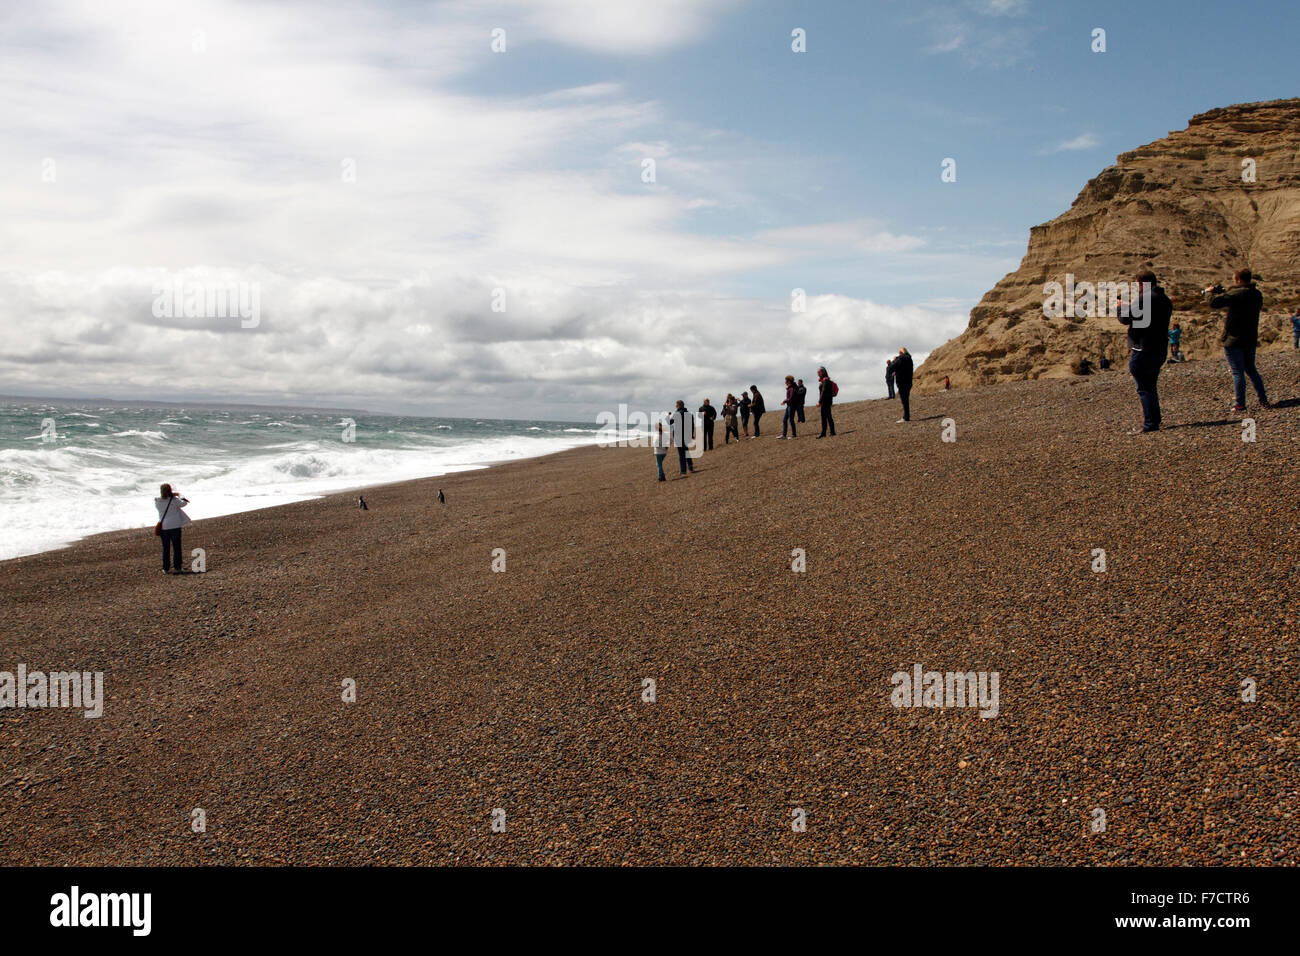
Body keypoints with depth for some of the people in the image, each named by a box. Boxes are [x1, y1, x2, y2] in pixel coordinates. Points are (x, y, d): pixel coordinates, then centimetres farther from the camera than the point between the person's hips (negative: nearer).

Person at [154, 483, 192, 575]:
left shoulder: (157, 501, -3)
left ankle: (166, 568, 14)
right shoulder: (174, 500, -11)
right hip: (175, 526, -3)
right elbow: (183, 504, 5)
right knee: (176, 547, 5)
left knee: (165, 548, 11)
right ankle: (177, 568, 6)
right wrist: (184, 500, 28)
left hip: (163, 527, 3)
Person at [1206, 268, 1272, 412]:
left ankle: (1240, 404, -2)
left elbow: (1214, 302, -23)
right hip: (1251, 340, 7)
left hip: (1234, 340, -7)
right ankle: (1264, 400, 17)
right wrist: (1221, 292, 14)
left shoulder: (1237, 294, -18)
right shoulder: (1257, 294, 8)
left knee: (1238, 372, -3)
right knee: (1251, 369, 18)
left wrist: (1210, 292, -2)